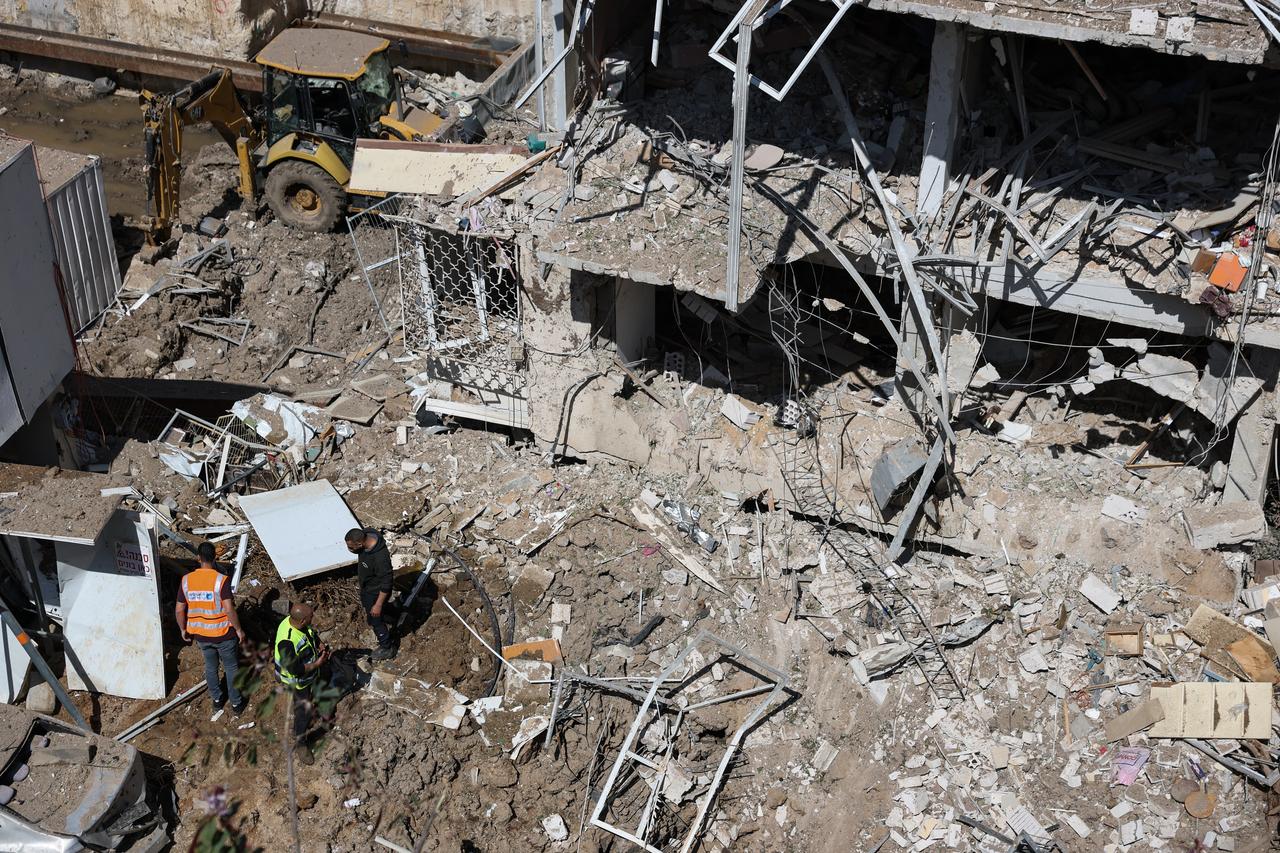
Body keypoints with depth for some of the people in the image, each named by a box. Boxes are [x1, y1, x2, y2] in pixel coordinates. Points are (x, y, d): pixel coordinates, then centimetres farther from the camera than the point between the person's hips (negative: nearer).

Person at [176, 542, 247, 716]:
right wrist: (239, 629, -10)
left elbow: (180, 609, -3)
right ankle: (236, 703, 28)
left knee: (210, 666, 25)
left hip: (201, 634, 4)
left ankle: (217, 700, 41)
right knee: (231, 667, 17)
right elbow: (229, 610, -24)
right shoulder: (222, 580, -22)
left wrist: (183, 629, 13)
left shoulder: (186, 580, -10)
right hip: (223, 633, -4)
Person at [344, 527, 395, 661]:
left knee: (375, 619, 14)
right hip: (365, 587, 8)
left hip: (376, 592, -8)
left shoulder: (380, 557, -44)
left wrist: (378, 605, -22)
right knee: (367, 607, 34)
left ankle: (387, 649, 37)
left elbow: (386, 584, -31)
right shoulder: (366, 536, -21)